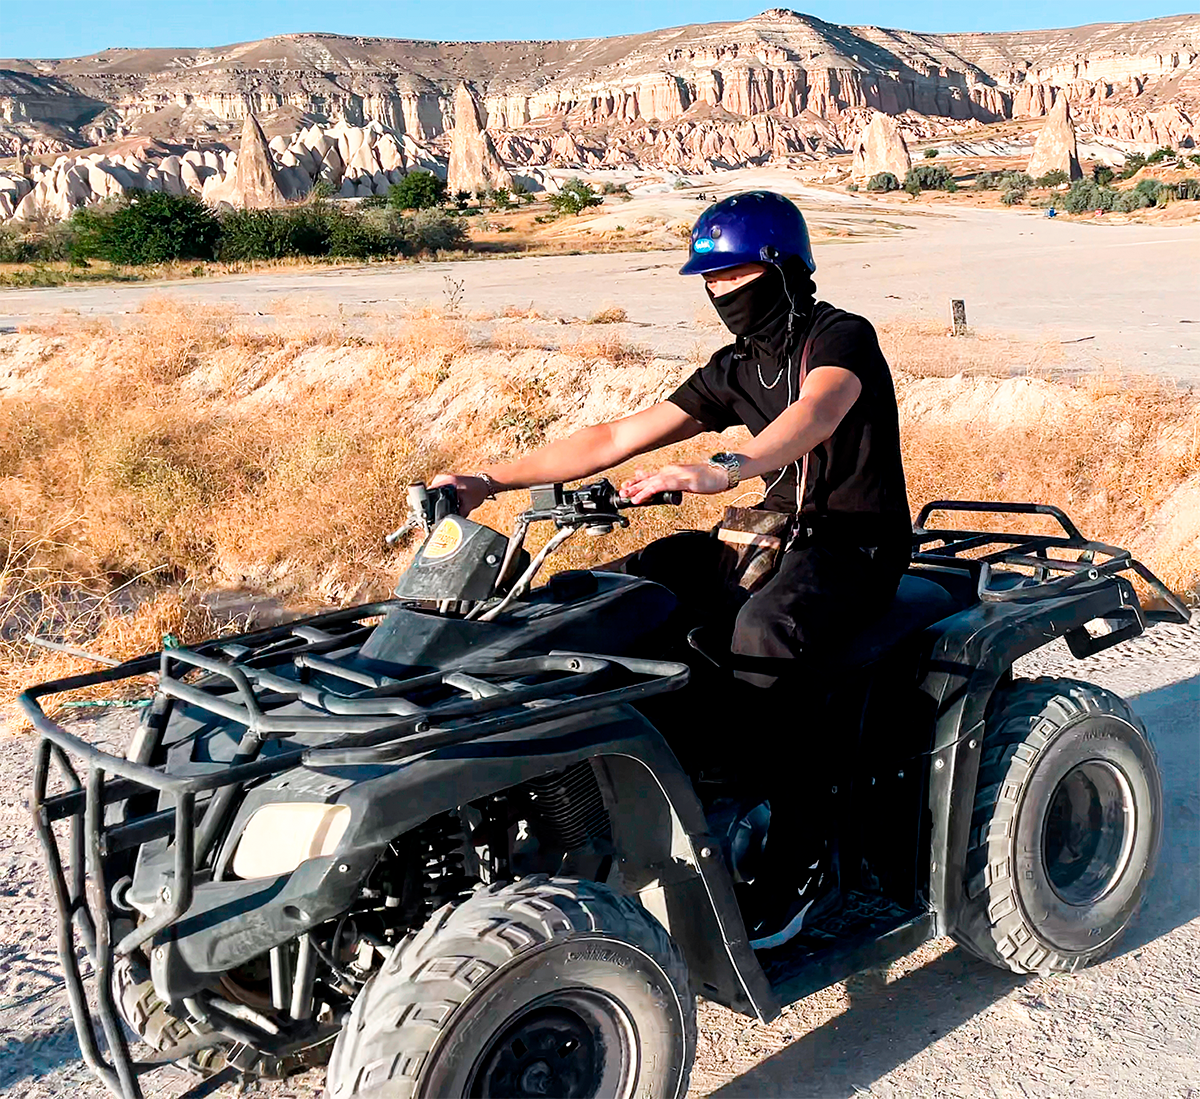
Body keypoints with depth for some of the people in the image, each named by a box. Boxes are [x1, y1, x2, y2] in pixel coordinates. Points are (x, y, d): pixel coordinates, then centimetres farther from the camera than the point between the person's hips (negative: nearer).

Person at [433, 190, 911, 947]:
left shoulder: (843, 338, -10)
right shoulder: (736, 371, 9)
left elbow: (812, 416, -35)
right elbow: (618, 438, 5)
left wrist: (723, 471, -56)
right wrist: (490, 480, -3)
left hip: (860, 549, -7)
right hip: (783, 534, 7)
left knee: (761, 630, -36)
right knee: (639, 580, -12)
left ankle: (794, 857, -26)